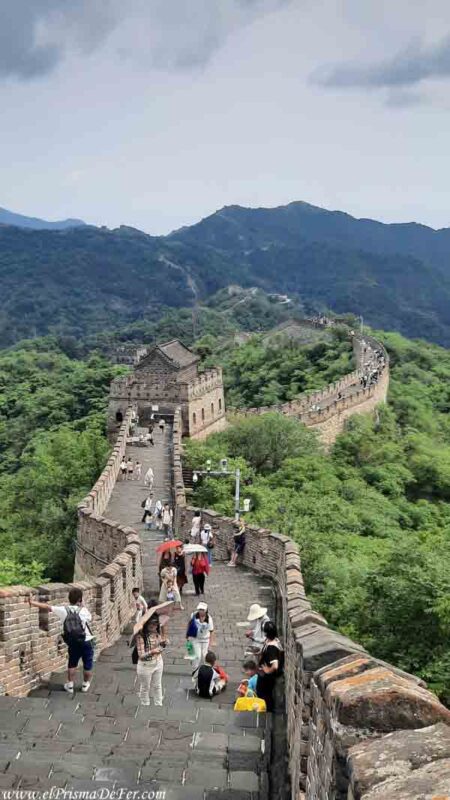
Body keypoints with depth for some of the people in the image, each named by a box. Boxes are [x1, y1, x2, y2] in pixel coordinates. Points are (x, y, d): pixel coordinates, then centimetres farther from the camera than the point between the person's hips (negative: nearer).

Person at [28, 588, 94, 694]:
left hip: (72, 643, 2)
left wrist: (32, 602, 3)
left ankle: (70, 685, 28)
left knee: (72, 663, 23)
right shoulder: (84, 611, -14)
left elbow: (47, 607, -4)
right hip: (86, 642, -2)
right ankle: (85, 685, 31)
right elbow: (90, 619, 7)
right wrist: (82, 607, 7)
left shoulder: (63, 610, -9)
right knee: (88, 664, 18)